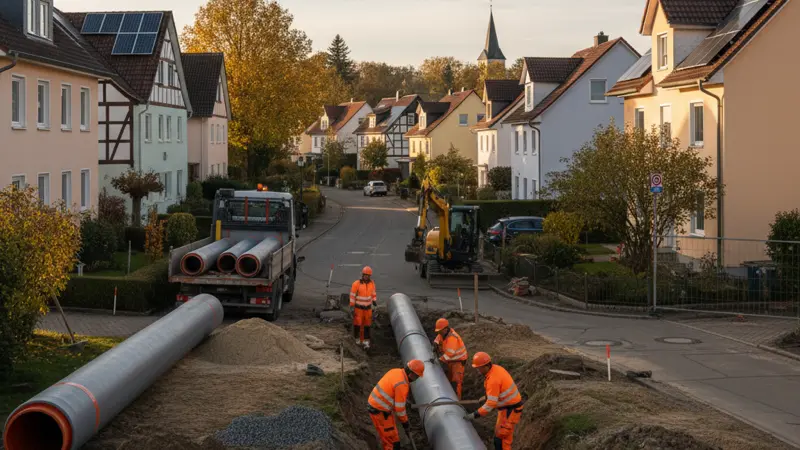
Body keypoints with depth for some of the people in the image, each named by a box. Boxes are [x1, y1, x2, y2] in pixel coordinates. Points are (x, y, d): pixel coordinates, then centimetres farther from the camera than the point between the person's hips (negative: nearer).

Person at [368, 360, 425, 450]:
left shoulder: (396, 371, 3)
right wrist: (405, 421, -5)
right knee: (393, 442, -3)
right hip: (380, 412, -10)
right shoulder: (402, 385, -25)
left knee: (386, 437, 26)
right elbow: (399, 407, -19)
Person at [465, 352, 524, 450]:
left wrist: (474, 415, -25)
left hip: (510, 410, -10)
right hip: (511, 405, 10)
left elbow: (491, 404, -28)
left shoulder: (493, 379, -28)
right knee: (499, 432, 20)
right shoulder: (496, 368, 1)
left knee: (501, 438, -5)